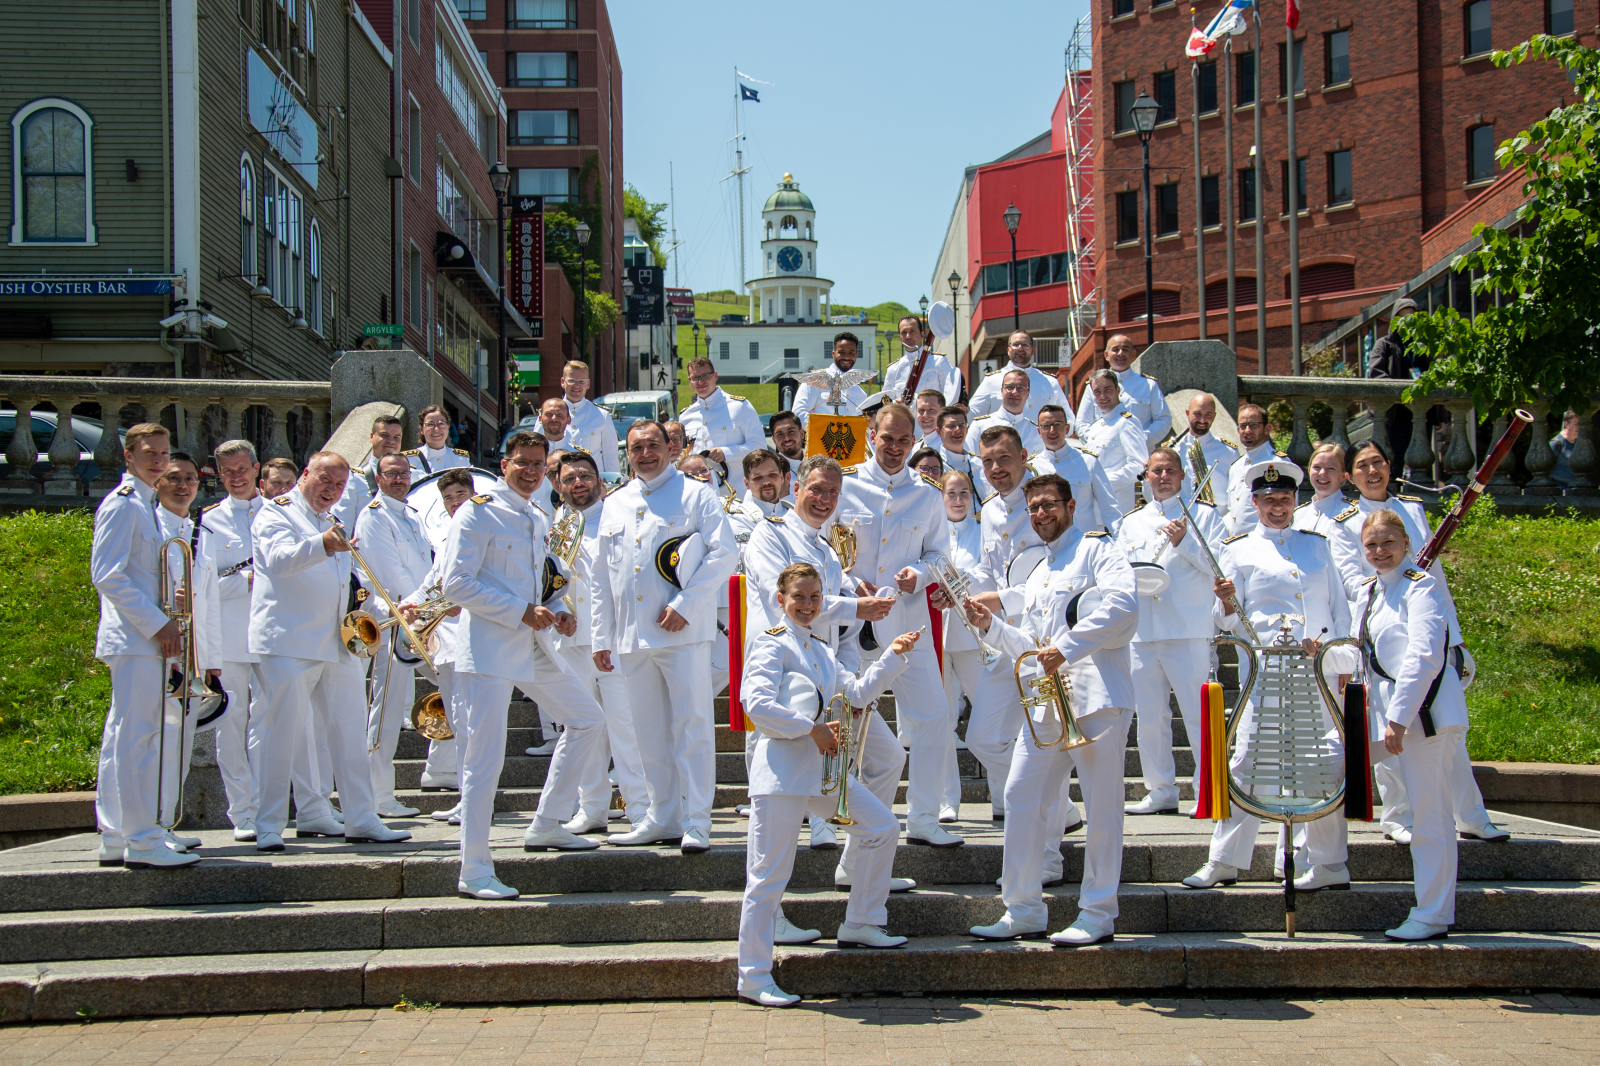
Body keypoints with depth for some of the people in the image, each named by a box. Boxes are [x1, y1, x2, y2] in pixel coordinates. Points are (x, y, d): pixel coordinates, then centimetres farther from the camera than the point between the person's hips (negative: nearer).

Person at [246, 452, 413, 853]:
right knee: (278, 734, -6)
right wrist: (322, 545, -42)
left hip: (336, 645, 8)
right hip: (286, 644, -8)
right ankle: (267, 826, 0)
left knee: (349, 731, 7)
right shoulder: (277, 514, -3)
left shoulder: (332, 523, 23)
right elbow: (279, 558, -25)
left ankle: (361, 820, 12)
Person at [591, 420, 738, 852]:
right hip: (632, 636, 5)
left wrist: (684, 605, -15)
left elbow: (724, 552, -8)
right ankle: (663, 818, 17)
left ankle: (696, 821, -3)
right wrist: (601, 637, 14)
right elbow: (602, 576, 20)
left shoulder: (695, 495, 2)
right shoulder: (615, 504, 18)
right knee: (650, 733, 9)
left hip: (683, 632, -5)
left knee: (691, 726, -7)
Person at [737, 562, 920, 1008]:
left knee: (882, 827, 9)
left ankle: (860, 924, 22)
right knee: (770, 874, -5)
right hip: (782, 769, -8)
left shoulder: (821, 651, 19)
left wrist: (893, 657, 9)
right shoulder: (772, 643, -7)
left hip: (823, 767, 8)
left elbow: (855, 693, 16)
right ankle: (753, 977, 1)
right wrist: (812, 728, -18)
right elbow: (756, 704, -19)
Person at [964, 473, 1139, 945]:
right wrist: (991, 626, 11)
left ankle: (1097, 914, 4)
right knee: (1022, 796, 3)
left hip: (1097, 696, -8)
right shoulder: (1036, 577, 25)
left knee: (1101, 804, -3)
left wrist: (1066, 649, -19)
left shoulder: (1095, 549, 0)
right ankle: (1023, 911, 10)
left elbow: (1123, 606, -17)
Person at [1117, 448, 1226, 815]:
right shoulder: (1131, 522, 20)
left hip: (1189, 631, -4)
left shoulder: (1203, 515, 8)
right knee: (1149, 717, 5)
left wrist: (1185, 542, -14)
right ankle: (1162, 791, 14)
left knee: (1200, 715, -8)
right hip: (1142, 631, 5)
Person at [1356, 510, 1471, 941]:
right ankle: (1431, 909, 17)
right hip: (1396, 708, 9)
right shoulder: (1369, 592, 16)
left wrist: (1398, 719, -21)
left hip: (1424, 706, -9)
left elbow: (1424, 657, -19)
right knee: (1421, 811, 12)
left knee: (1428, 812, -7)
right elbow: (1362, 652, 21)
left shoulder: (1421, 587, -11)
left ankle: (1432, 915, -3)